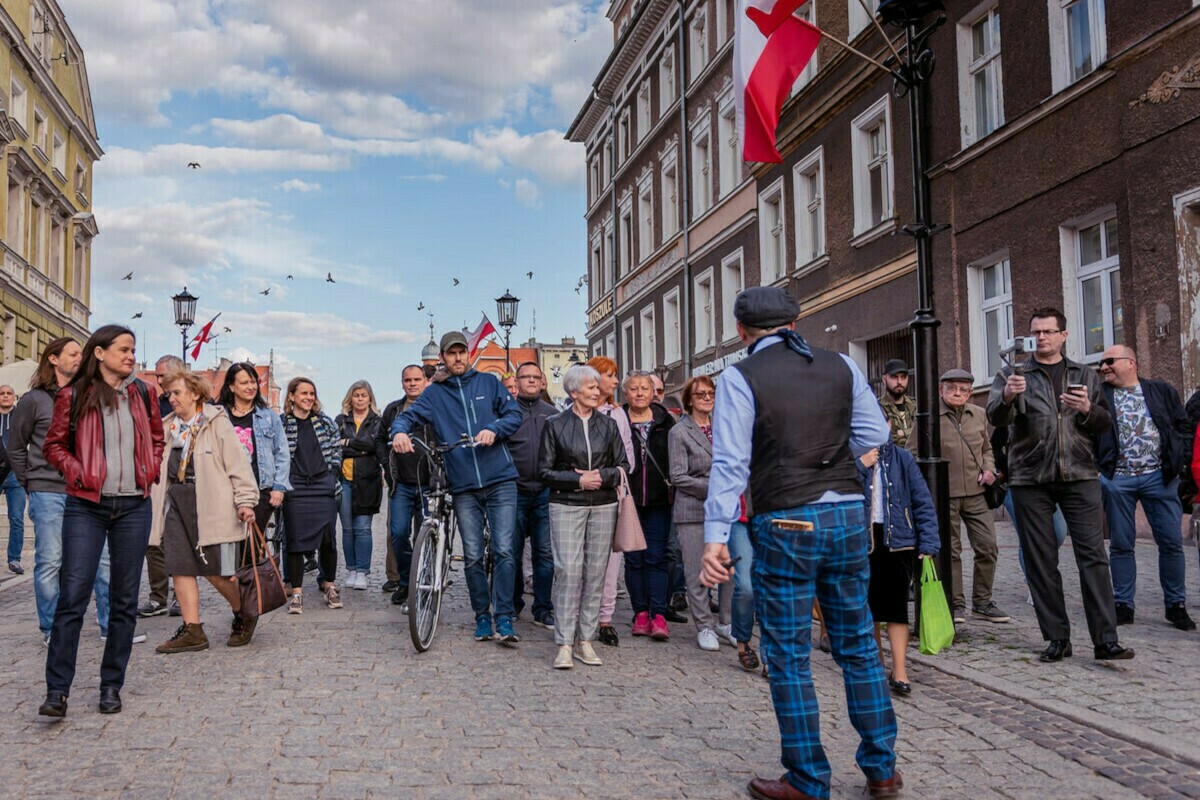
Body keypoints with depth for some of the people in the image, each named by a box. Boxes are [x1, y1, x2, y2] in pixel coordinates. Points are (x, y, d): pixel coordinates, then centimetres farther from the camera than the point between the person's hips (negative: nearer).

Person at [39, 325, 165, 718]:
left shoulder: (143, 394, 8)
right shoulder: (74, 395, 0)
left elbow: (157, 439, 19)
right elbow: (53, 445, 6)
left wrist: (150, 471, 5)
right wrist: (77, 472, -9)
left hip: (133, 506, 3)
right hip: (86, 506, -3)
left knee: (125, 599, 6)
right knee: (72, 595, -7)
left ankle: (111, 686, 16)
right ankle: (57, 689, -1)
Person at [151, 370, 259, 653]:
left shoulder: (217, 422, -3)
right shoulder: (167, 426, 14)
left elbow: (238, 463, -7)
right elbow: (158, 467, 19)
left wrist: (245, 501, -14)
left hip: (211, 503, -6)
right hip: (176, 502, 6)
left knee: (216, 570, -4)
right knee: (179, 567, 2)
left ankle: (244, 616, 20)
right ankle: (192, 631, 11)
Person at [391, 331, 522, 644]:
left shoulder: (488, 382, 9)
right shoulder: (435, 393, 10)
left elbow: (514, 413, 5)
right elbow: (409, 415, -1)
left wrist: (493, 429, -14)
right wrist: (400, 430, -25)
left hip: (500, 481, -1)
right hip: (464, 487, 1)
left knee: (503, 550, -8)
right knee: (472, 556, 5)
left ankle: (504, 620, -3)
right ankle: (482, 618, 18)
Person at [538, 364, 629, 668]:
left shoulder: (608, 425, 11)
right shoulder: (554, 425, 3)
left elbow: (623, 466, 11)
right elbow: (544, 472, 0)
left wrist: (601, 476, -7)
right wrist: (578, 480, -11)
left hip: (603, 506, 3)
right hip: (566, 506, -3)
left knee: (596, 572, 2)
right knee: (568, 571, -11)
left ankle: (585, 641, 10)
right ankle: (564, 644, -6)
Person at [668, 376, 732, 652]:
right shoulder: (679, 432, -1)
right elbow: (678, 477, -7)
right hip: (693, 511, -4)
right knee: (697, 572, 0)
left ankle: (725, 622, 16)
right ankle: (704, 626, 12)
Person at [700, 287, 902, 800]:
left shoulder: (740, 378, -6)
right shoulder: (841, 366, 6)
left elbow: (730, 463, -12)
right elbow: (874, 435, 9)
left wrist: (715, 536, -12)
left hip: (787, 525, -4)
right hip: (849, 513, 5)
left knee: (788, 656, 6)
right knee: (858, 645, 16)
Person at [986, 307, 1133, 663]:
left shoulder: (1085, 376, 15)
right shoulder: (1013, 375, 8)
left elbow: (1106, 423, 12)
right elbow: (995, 416, -9)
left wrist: (1088, 410, -10)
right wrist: (1008, 397, -31)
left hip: (1079, 476, 1)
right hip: (1030, 479, -1)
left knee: (1093, 556, -5)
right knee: (1041, 562, 3)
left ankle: (1105, 639, -1)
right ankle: (1057, 639, 11)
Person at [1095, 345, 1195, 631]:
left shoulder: (1162, 391, 7)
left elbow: (1184, 428, 10)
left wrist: (1181, 462, 1)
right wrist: (1098, 468, -9)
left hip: (1159, 477, 0)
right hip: (1117, 479, 0)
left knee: (1172, 543, 2)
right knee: (1121, 545, 5)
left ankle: (1176, 605, 15)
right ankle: (1123, 605, 14)